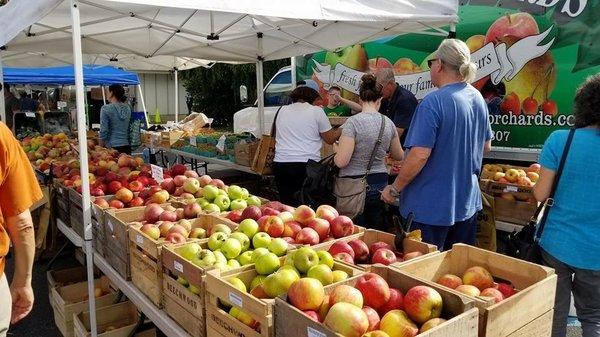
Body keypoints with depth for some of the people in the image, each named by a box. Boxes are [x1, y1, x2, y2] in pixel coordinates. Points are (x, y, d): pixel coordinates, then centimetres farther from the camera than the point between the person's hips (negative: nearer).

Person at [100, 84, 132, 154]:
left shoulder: (106, 109, -8)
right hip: (126, 146, 5)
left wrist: (101, 148, -1)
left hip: (112, 147, -5)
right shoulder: (127, 108, 8)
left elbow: (103, 131, -9)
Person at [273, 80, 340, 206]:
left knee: (286, 205, 9)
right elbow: (330, 139, 4)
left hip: (280, 164, 4)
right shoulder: (316, 111, -2)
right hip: (307, 165, -4)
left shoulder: (282, 110, 11)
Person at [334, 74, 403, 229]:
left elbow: (341, 161, -17)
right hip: (380, 185, 5)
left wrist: (337, 151, 4)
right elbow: (399, 156, 16)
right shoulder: (388, 123, 1)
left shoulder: (353, 122, -14)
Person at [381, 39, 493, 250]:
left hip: (432, 207, -8)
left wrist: (394, 189, -12)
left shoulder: (434, 102, -20)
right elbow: (486, 146, 16)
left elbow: (419, 155, -24)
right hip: (468, 202, 8)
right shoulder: (478, 99, 5)